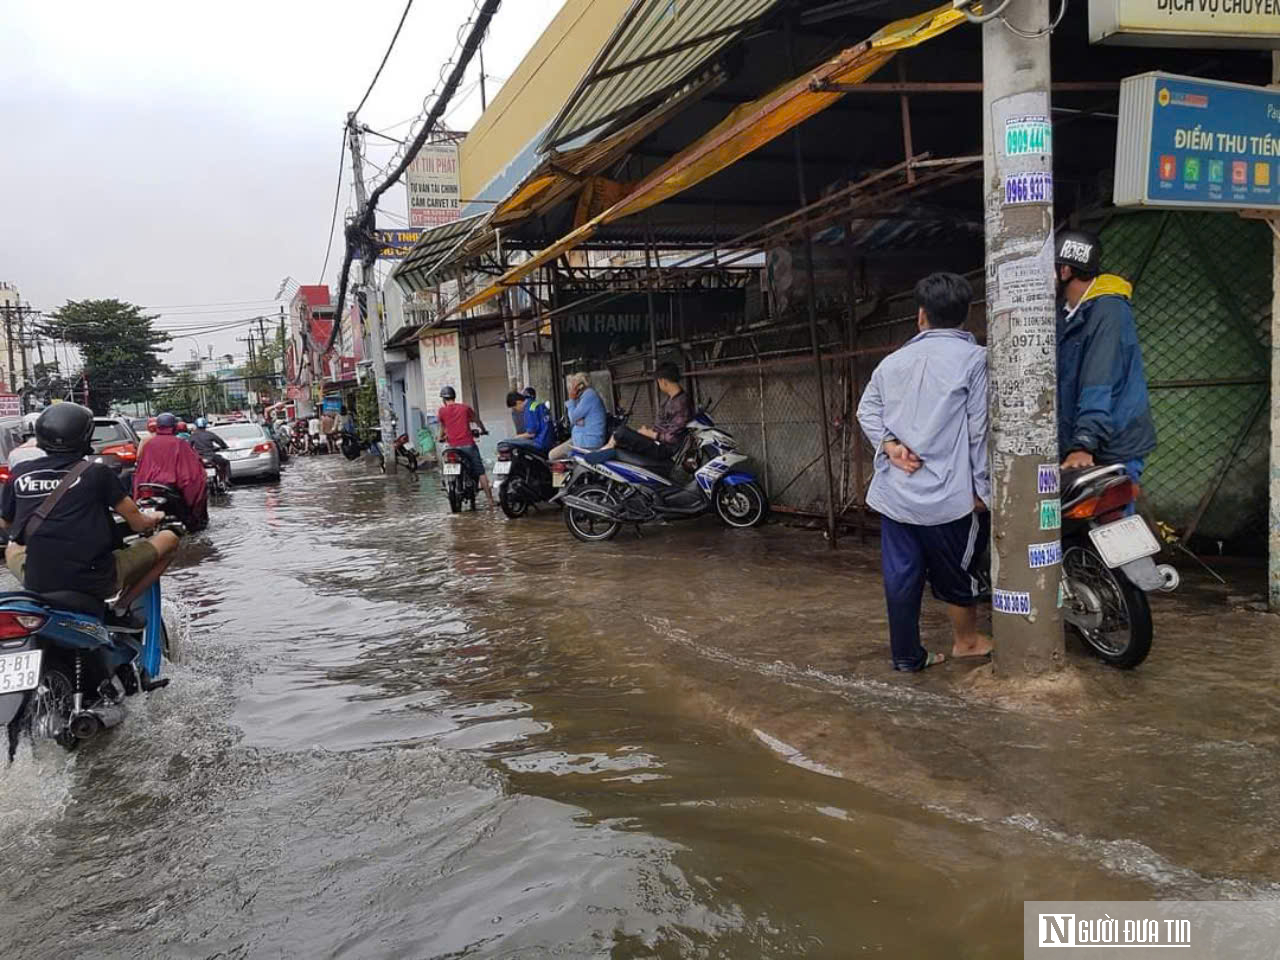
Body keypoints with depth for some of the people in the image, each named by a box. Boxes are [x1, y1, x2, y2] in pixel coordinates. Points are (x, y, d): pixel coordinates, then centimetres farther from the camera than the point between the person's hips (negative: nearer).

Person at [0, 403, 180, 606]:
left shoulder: (21, 473, 3)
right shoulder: (97, 473, -6)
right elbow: (138, 524, -1)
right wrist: (153, 518, 22)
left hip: (36, 583, 5)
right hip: (95, 581, -4)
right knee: (168, 538, 10)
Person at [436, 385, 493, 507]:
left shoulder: (442, 410, 2)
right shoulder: (465, 407, 5)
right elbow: (476, 420, 19)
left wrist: (441, 437, 39)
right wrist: (483, 430, 38)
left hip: (453, 446, 0)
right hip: (468, 444, 0)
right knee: (480, 472, 2)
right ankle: (490, 500, -4)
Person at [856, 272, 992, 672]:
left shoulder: (893, 361, 10)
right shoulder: (974, 358, -7)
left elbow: (867, 410, 7)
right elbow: (981, 429, -9)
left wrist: (889, 444, -5)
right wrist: (982, 488, -4)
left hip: (894, 491, 5)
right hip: (946, 494, -4)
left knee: (900, 574, 10)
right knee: (955, 573, 14)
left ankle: (906, 654, 18)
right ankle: (966, 641, 33)